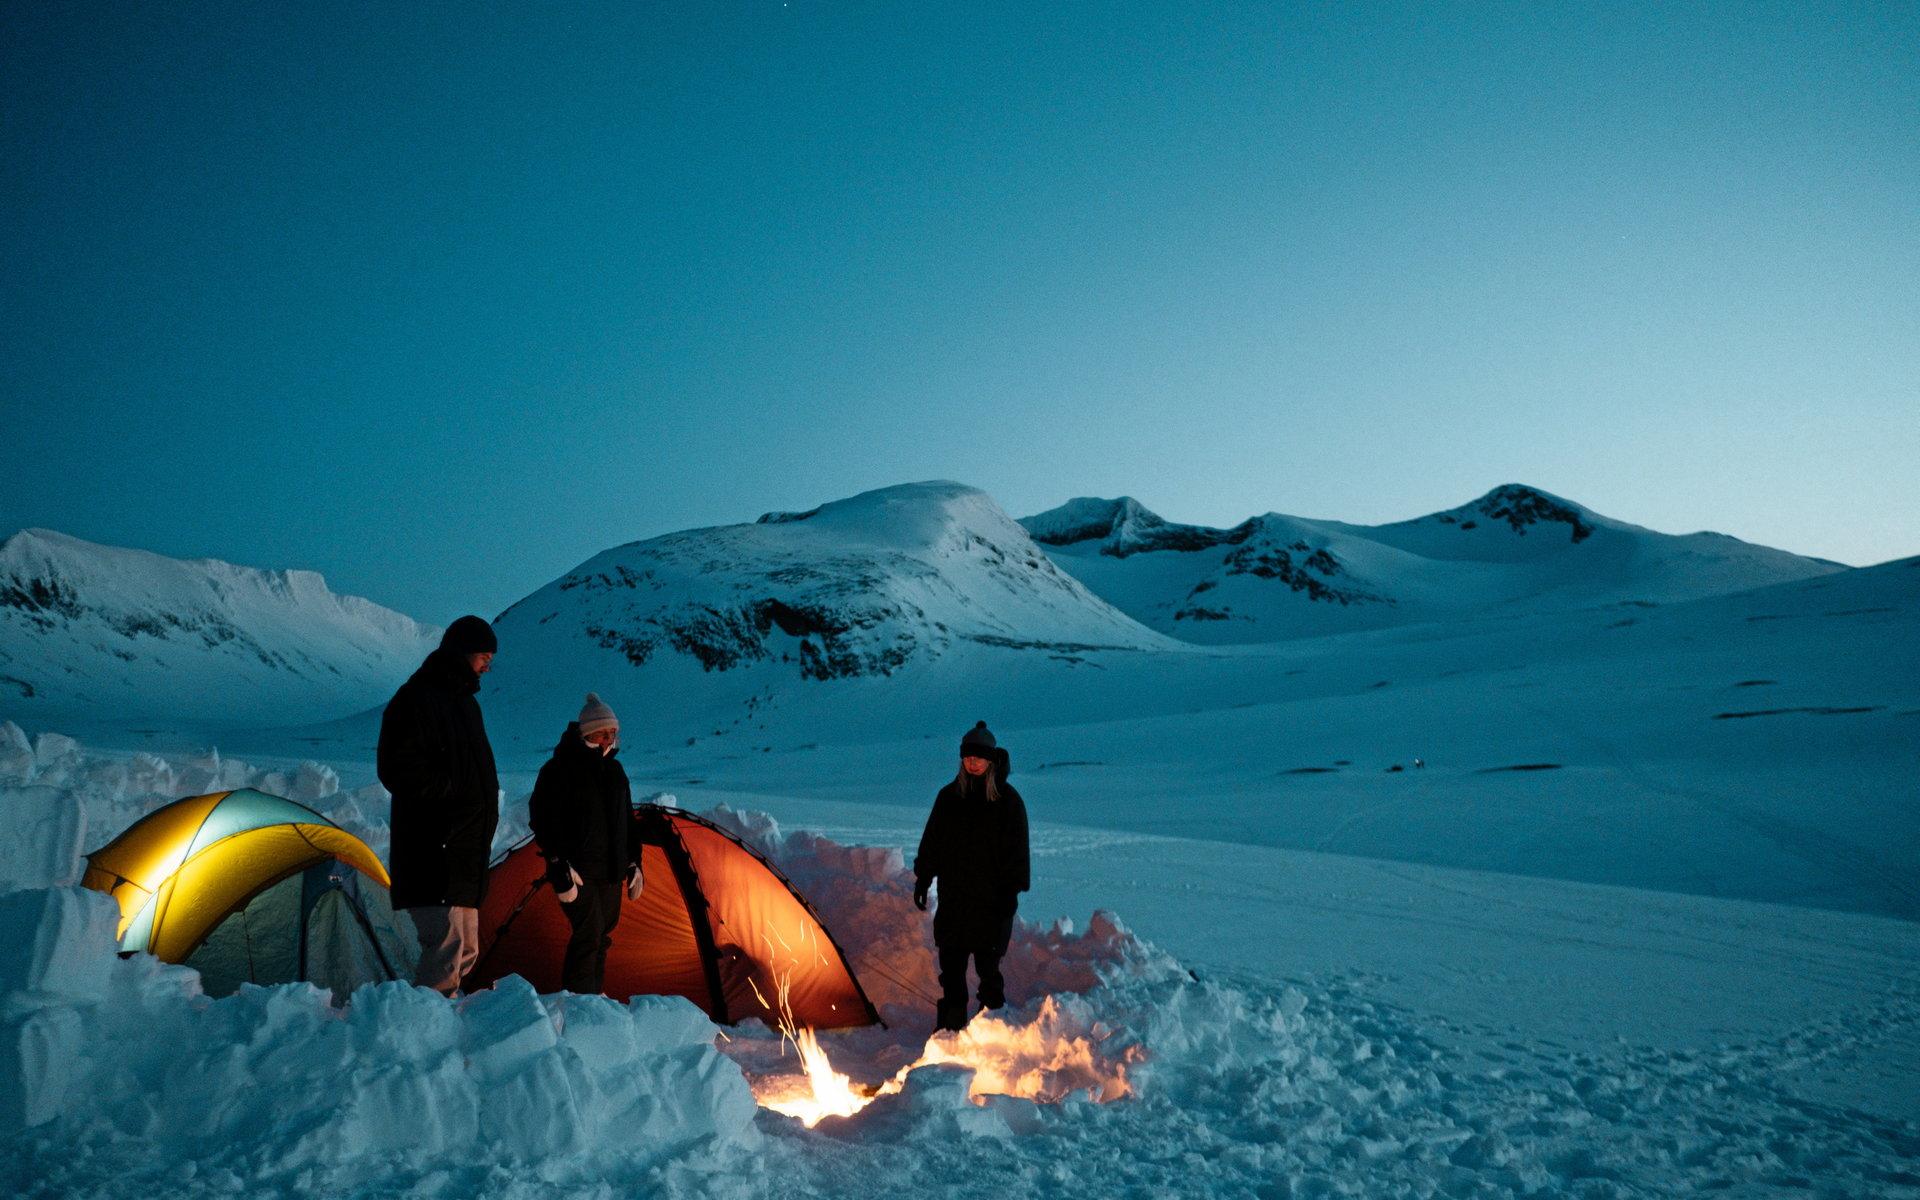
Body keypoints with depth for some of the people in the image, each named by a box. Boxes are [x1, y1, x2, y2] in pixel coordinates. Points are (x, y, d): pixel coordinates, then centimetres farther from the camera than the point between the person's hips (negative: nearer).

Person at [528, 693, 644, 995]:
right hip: (577, 870, -7)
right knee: (589, 931, -15)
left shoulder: (615, 771, 12)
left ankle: (594, 996, 24)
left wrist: (633, 862, 15)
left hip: (610, 871, 7)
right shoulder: (560, 769, -10)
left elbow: (627, 823, 20)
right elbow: (542, 820, -13)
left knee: (601, 935, 13)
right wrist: (559, 865, -18)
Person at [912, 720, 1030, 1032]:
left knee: (988, 962, 0)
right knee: (951, 961, 8)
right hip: (952, 896, 4)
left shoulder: (1008, 799, -6)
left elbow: (1016, 850, -4)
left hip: (991, 898, -4)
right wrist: (923, 878, 10)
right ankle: (950, 1022, 20)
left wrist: (1011, 890, -9)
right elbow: (931, 842, 12)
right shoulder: (949, 796, 5)